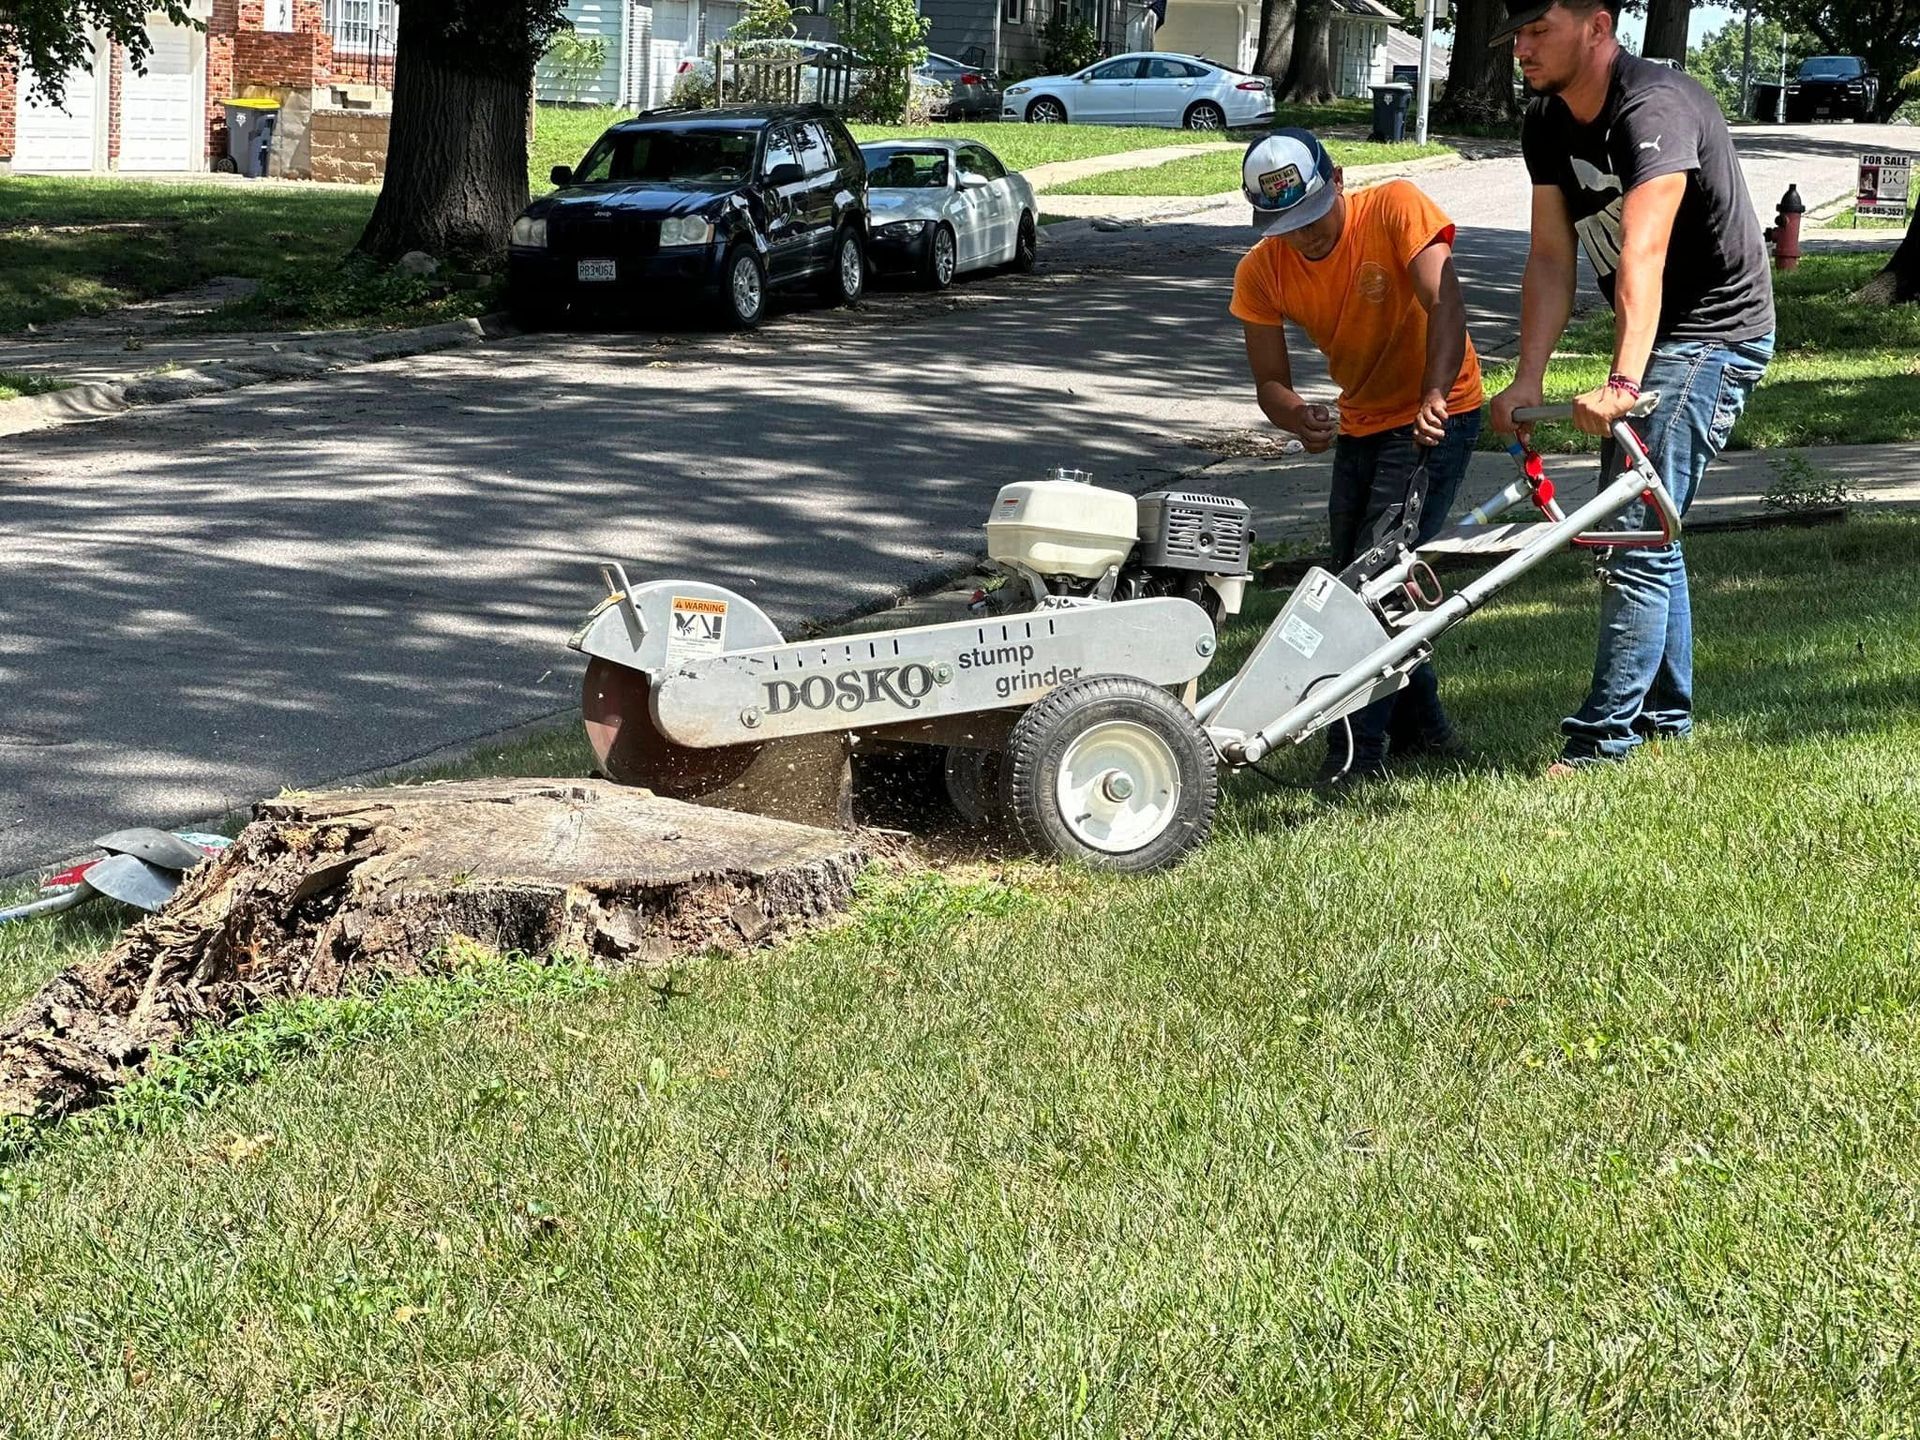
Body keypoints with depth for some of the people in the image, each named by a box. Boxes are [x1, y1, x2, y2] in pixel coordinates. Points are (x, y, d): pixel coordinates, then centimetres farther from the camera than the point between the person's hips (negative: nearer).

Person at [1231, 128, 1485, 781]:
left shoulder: (1396, 208, -24)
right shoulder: (1261, 272, -11)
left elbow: (1444, 305, -34)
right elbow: (1270, 380, -9)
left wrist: (1433, 398, -49)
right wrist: (1297, 417, -33)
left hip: (1436, 415, -7)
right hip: (1359, 425, 7)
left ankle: (1359, 747, -13)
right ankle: (1423, 730, 25)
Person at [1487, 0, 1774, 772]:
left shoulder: (1655, 108, -28)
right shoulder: (1547, 125, -1)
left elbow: (1643, 255, -40)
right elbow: (1551, 260, -3)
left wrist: (1622, 383, -51)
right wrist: (1526, 381, -14)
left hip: (1712, 337, -10)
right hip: (1650, 338, 10)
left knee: (1638, 534, -14)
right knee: (1644, 528, 17)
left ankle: (1604, 736, -11)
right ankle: (1665, 713, 29)